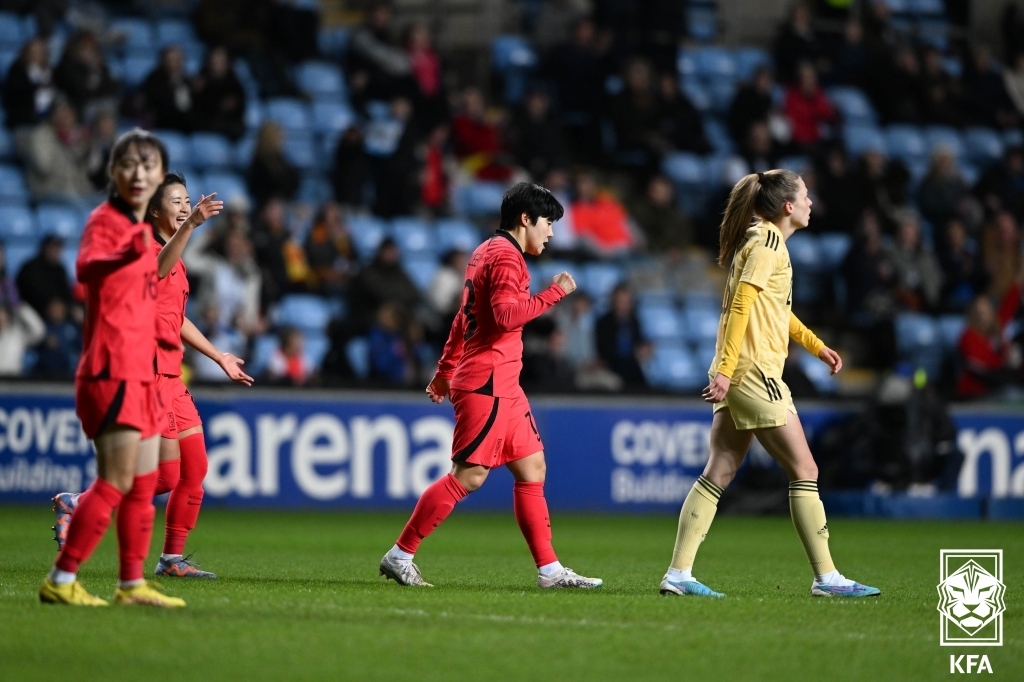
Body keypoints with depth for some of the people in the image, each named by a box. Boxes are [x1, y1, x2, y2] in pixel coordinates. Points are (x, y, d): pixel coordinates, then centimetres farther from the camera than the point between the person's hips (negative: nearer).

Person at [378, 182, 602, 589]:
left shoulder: (488, 252, 20)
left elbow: (464, 317, 25)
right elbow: (506, 315, -26)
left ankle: (549, 570, 8)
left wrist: (446, 370, 29)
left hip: (503, 387, 11)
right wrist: (554, 293, -19)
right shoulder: (505, 257, -12)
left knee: (532, 470, 8)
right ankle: (400, 556, -5)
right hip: (487, 385, -11)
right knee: (469, 476, -10)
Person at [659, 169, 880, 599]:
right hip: (753, 372, -10)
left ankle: (678, 574, 3)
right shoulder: (767, 243, -12)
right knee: (804, 472, -4)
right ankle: (826, 577, -1)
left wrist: (816, 346, 34)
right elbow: (741, 306, -20)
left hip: (737, 376, 10)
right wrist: (725, 369, -25)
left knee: (718, 476, 7)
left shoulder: (764, 240, 18)